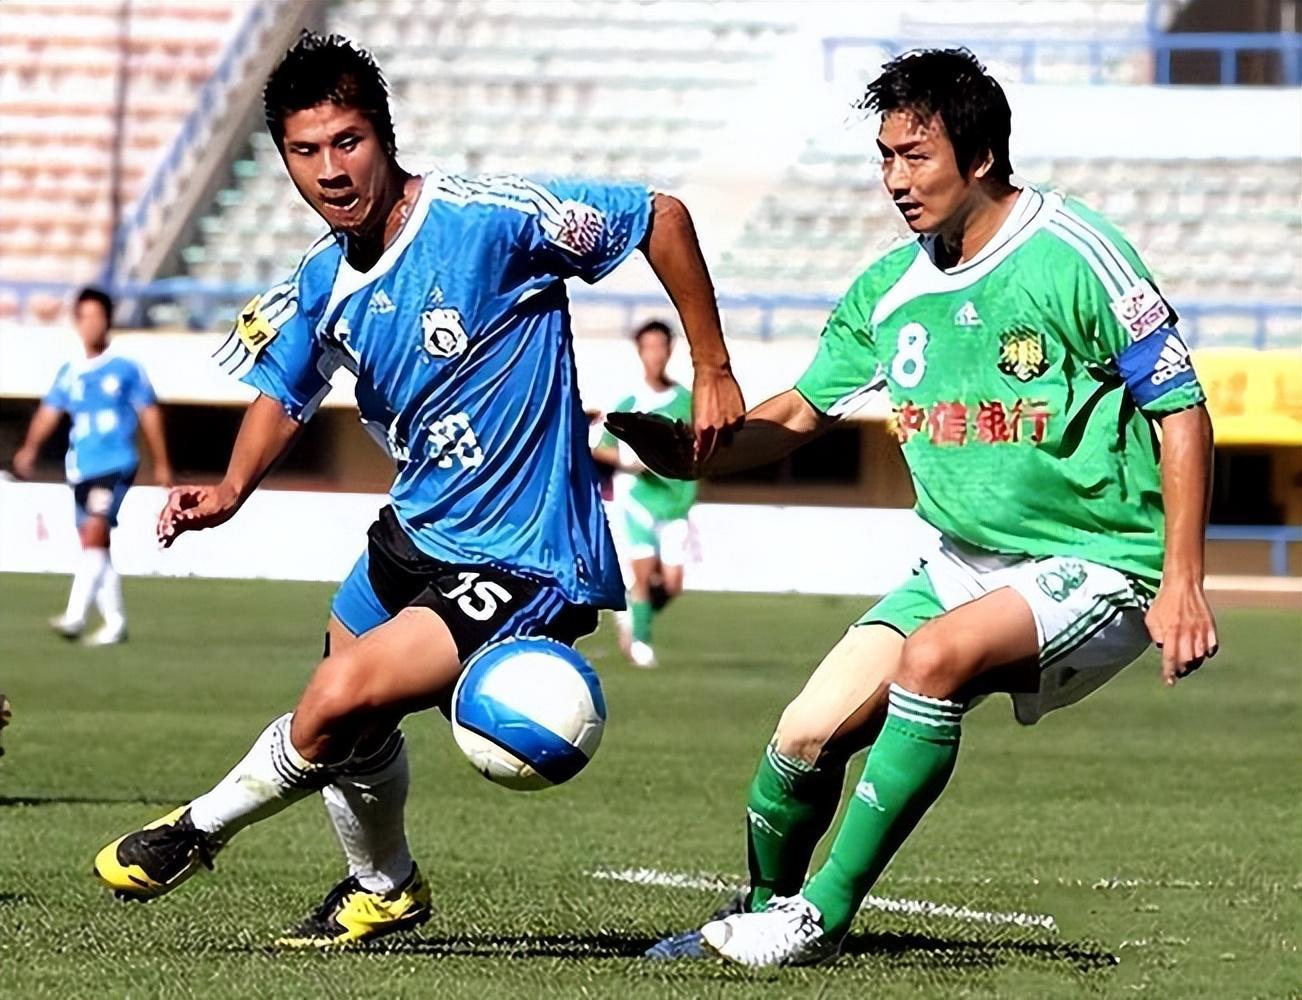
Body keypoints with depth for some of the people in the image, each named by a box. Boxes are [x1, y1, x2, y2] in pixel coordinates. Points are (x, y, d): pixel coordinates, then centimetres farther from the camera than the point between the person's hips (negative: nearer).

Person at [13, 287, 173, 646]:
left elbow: (149, 414, 6)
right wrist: (30, 449, -17)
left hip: (115, 467, -5)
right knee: (95, 547, 7)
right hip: (81, 469, 5)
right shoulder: (70, 374, 10)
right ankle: (114, 621, 16)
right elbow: (49, 412, 1)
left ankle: (76, 614, -24)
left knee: (93, 535, -19)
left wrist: (161, 465, 8)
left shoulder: (126, 370, 1)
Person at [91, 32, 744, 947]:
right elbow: (285, 392, 16)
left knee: (338, 703, -21)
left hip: (522, 564, -8)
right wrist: (232, 490, -4)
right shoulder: (322, 285, -2)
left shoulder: (488, 218, -23)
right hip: (415, 537, 8)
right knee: (354, 732, 20)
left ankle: (199, 831, 4)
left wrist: (713, 372, -9)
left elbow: (661, 217, -14)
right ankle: (385, 889, 49)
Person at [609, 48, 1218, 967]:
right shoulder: (890, 290, 3)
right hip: (961, 567, 6)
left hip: (1096, 570, -6)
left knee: (935, 656, -33)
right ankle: (762, 914, 20)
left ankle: (822, 917, -23)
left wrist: (1182, 581, -16)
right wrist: (693, 453, -9)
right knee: (809, 735, -8)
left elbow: (1182, 414, -10)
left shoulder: (1076, 259, -15)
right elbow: (798, 412, 12)